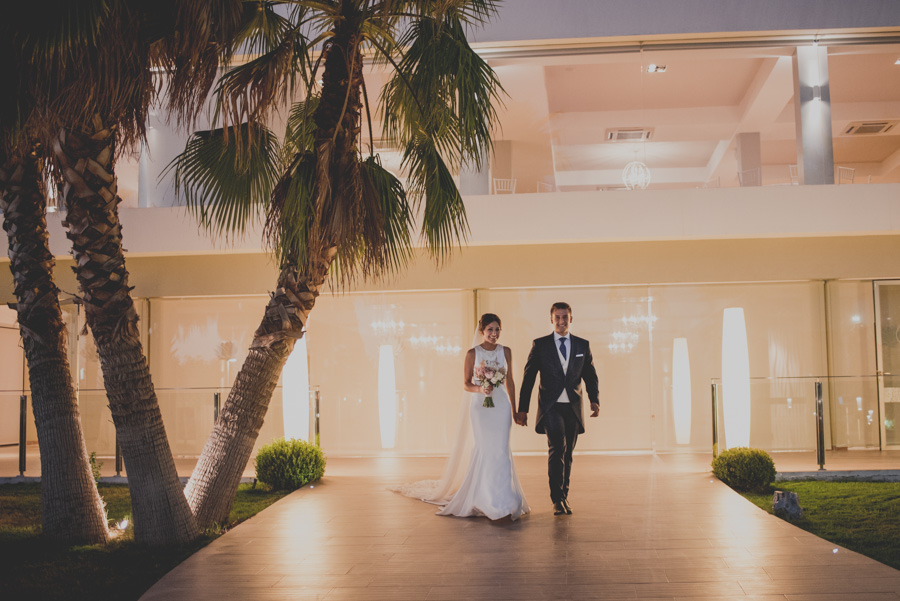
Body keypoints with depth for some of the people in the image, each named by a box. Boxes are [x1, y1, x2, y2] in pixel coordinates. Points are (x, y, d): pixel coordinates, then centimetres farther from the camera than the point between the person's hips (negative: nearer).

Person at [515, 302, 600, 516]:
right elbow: (528, 378, 3)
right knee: (557, 447, -19)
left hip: (573, 408, 3)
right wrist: (522, 408, -1)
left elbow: (590, 376, 11)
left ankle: (564, 495, 26)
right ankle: (557, 499, -14)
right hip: (550, 407, -3)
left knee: (567, 454, 11)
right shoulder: (540, 345, 2)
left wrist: (595, 400, -5)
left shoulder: (582, 345, 8)